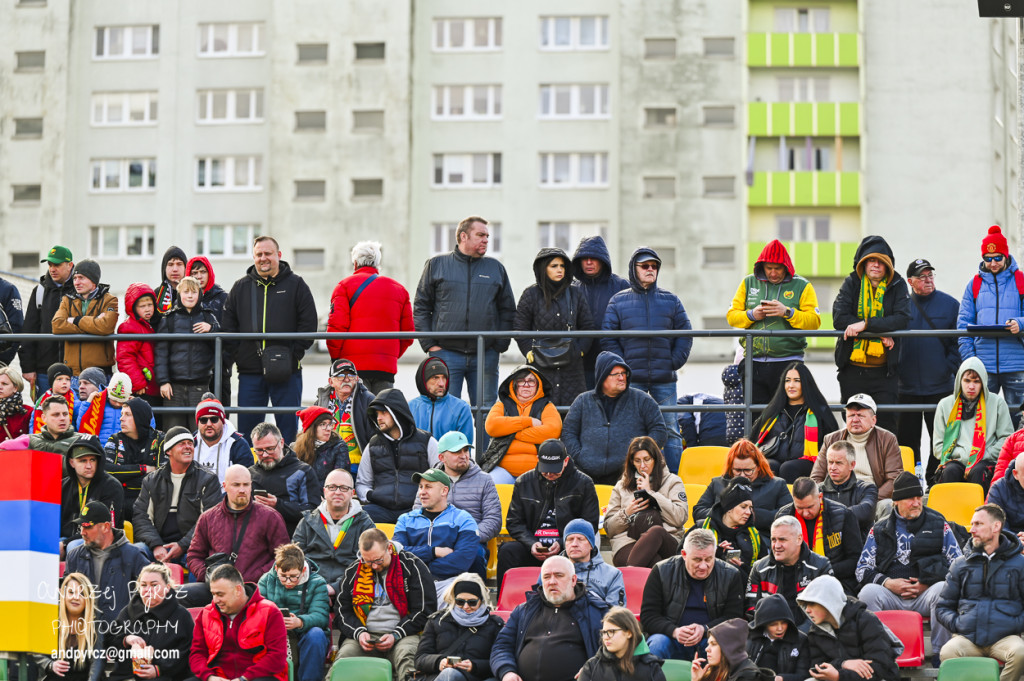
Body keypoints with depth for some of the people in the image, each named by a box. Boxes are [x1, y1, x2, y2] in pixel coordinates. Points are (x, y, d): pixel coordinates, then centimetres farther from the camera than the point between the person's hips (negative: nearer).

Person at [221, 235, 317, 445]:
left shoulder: (295, 285, 4)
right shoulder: (241, 288, 12)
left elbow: (308, 324, -1)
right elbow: (228, 328, 11)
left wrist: (294, 355, -11)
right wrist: (229, 359, -2)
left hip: (286, 372, -2)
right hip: (249, 372, 2)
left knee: (287, 427, 1)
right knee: (246, 428, 4)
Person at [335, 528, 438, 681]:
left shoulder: (412, 566, 1)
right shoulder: (353, 571, 13)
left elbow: (425, 611, 0)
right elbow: (343, 611, 16)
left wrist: (395, 636, -11)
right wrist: (359, 633, -6)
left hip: (404, 634, -2)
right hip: (366, 635, 2)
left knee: (407, 656, -37)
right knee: (345, 654, -30)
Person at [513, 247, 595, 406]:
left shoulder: (575, 294, 9)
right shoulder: (531, 294, 2)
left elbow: (587, 326, 13)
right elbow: (519, 328, 4)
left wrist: (579, 350, 2)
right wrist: (530, 353, -3)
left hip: (571, 366, 2)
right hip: (541, 365, -2)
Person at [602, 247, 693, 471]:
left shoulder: (671, 300, 10)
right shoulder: (619, 301, 7)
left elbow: (684, 335, 10)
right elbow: (608, 338, 4)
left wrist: (675, 362, -2)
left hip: (665, 379, 1)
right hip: (631, 379, -1)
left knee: (669, 429, 2)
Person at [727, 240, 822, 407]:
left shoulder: (802, 286, 5)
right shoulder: (748, 283, 12)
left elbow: (814, 321, -4)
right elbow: (731, 316, 9)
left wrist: (787, 312, -17)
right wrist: (752, 315, -10)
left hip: (788, 362, -2)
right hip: (754, 363, 2)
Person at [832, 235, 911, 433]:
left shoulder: (897, 285, 4)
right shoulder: (852, 283, 5)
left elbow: (902, 319, -11)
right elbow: (839, 318, -8)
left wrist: (866, 324, -21)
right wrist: (880, 333, -14)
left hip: (884, 370, -1)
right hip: (852, 368, 1)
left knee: (886, 423, -3)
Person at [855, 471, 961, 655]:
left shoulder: (939, 525, 14)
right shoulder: (879, 530, 17)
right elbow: (862, 569, 14)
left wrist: (926, 584, -6)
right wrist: (888, 583, -6)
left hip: (926, 594, -1)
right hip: (891, 596, 1)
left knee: (942, 590, -34)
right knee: (868, 592, -30)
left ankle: (940, 652, -25)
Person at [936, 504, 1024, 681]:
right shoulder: (961, 565, 19)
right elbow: (943, 606, 23)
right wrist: (955, 623, 3)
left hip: (1004, 637, -1)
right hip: (967, 637, 1)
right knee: (947, 653, -34)